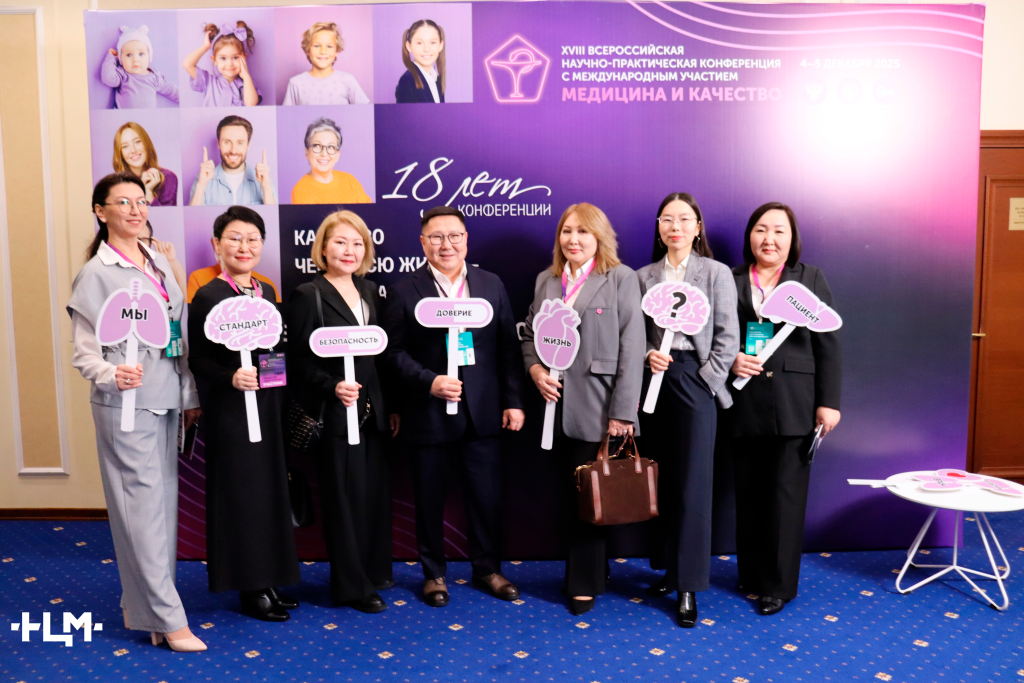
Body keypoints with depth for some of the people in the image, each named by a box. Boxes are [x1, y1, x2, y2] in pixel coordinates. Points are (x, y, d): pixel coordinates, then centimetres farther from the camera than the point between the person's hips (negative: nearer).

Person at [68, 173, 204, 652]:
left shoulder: (160, 264, 11)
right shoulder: (95, 274, -7)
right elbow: (84, 351, -8)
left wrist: (189, 395, 14)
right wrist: (112, 374, -29)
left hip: (165, 400, 7)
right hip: (125, 404, -6)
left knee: (162, 502, 11)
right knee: (143, 508, -2)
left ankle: (144, 604, 26)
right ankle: (169, 619, 7)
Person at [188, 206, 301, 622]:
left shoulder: (265, 293, 11)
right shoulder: (208, 297, -8)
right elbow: (199, 361, -10)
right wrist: (232, 378, -27)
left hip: (269, 407, 7)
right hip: (231, 411, -7)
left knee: (271, 492, 12)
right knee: (242, 495, 2)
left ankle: (268, 581, 25)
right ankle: (250, 590, 16)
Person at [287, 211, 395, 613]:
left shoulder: (370, 292, 12)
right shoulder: (308, 295, -6)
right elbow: (300, 361, -8)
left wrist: (391, 407, 10)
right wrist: (333, 386, -23)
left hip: (373, 411, 6)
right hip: (335, 414, -6)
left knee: (377, 493, 12)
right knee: (346, 498, 3)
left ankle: (374, 570, 31)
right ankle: (352, 586, 18)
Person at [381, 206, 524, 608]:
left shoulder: (491, 285, 6)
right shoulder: (404, 292, -1)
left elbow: (508, 348, 6)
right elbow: (394, 352, -3)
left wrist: (513, 401, 2)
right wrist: (429, 382, -17)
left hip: (482, 413, 2)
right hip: (428, 416, -2)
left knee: (487, 496, 10)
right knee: (430, 499, 11)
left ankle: (487, 568, 30)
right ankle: (433, 573, 29)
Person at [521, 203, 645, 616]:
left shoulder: (621, 278, -3)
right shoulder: (546, 280, 11)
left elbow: (631, 348, -8)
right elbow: (529, 334, 17)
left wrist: (622, 412, -13)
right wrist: (534, 368, -4)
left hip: (599, 408, -4)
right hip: (559, 406, 5)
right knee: (572, 494, 13)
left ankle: (585, 583, 20)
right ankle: (585, 571, 30)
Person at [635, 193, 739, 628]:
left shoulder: (716, 273, 2)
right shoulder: (643, 277, 10)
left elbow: (727, 336, -1)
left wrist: (706, 378, -8)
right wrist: (646, 355, -8)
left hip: (694, 379, -3)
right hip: (654, 380, 3)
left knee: (692, 485, -4)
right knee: (661, 482, 8)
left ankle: (689, 587, 5)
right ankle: (669, 568, 22)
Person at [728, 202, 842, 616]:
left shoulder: (810, 279, 5)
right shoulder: (730, 280, 6)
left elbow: (828, 345, 1)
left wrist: (829, 402, -4)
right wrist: (730, 360, -12)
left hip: (794, 404, -1)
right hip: (745, 403, 2)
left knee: (786, 493, 3)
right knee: (748, 493, 11)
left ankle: (779, 585, 16)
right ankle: (751, 574, 27)